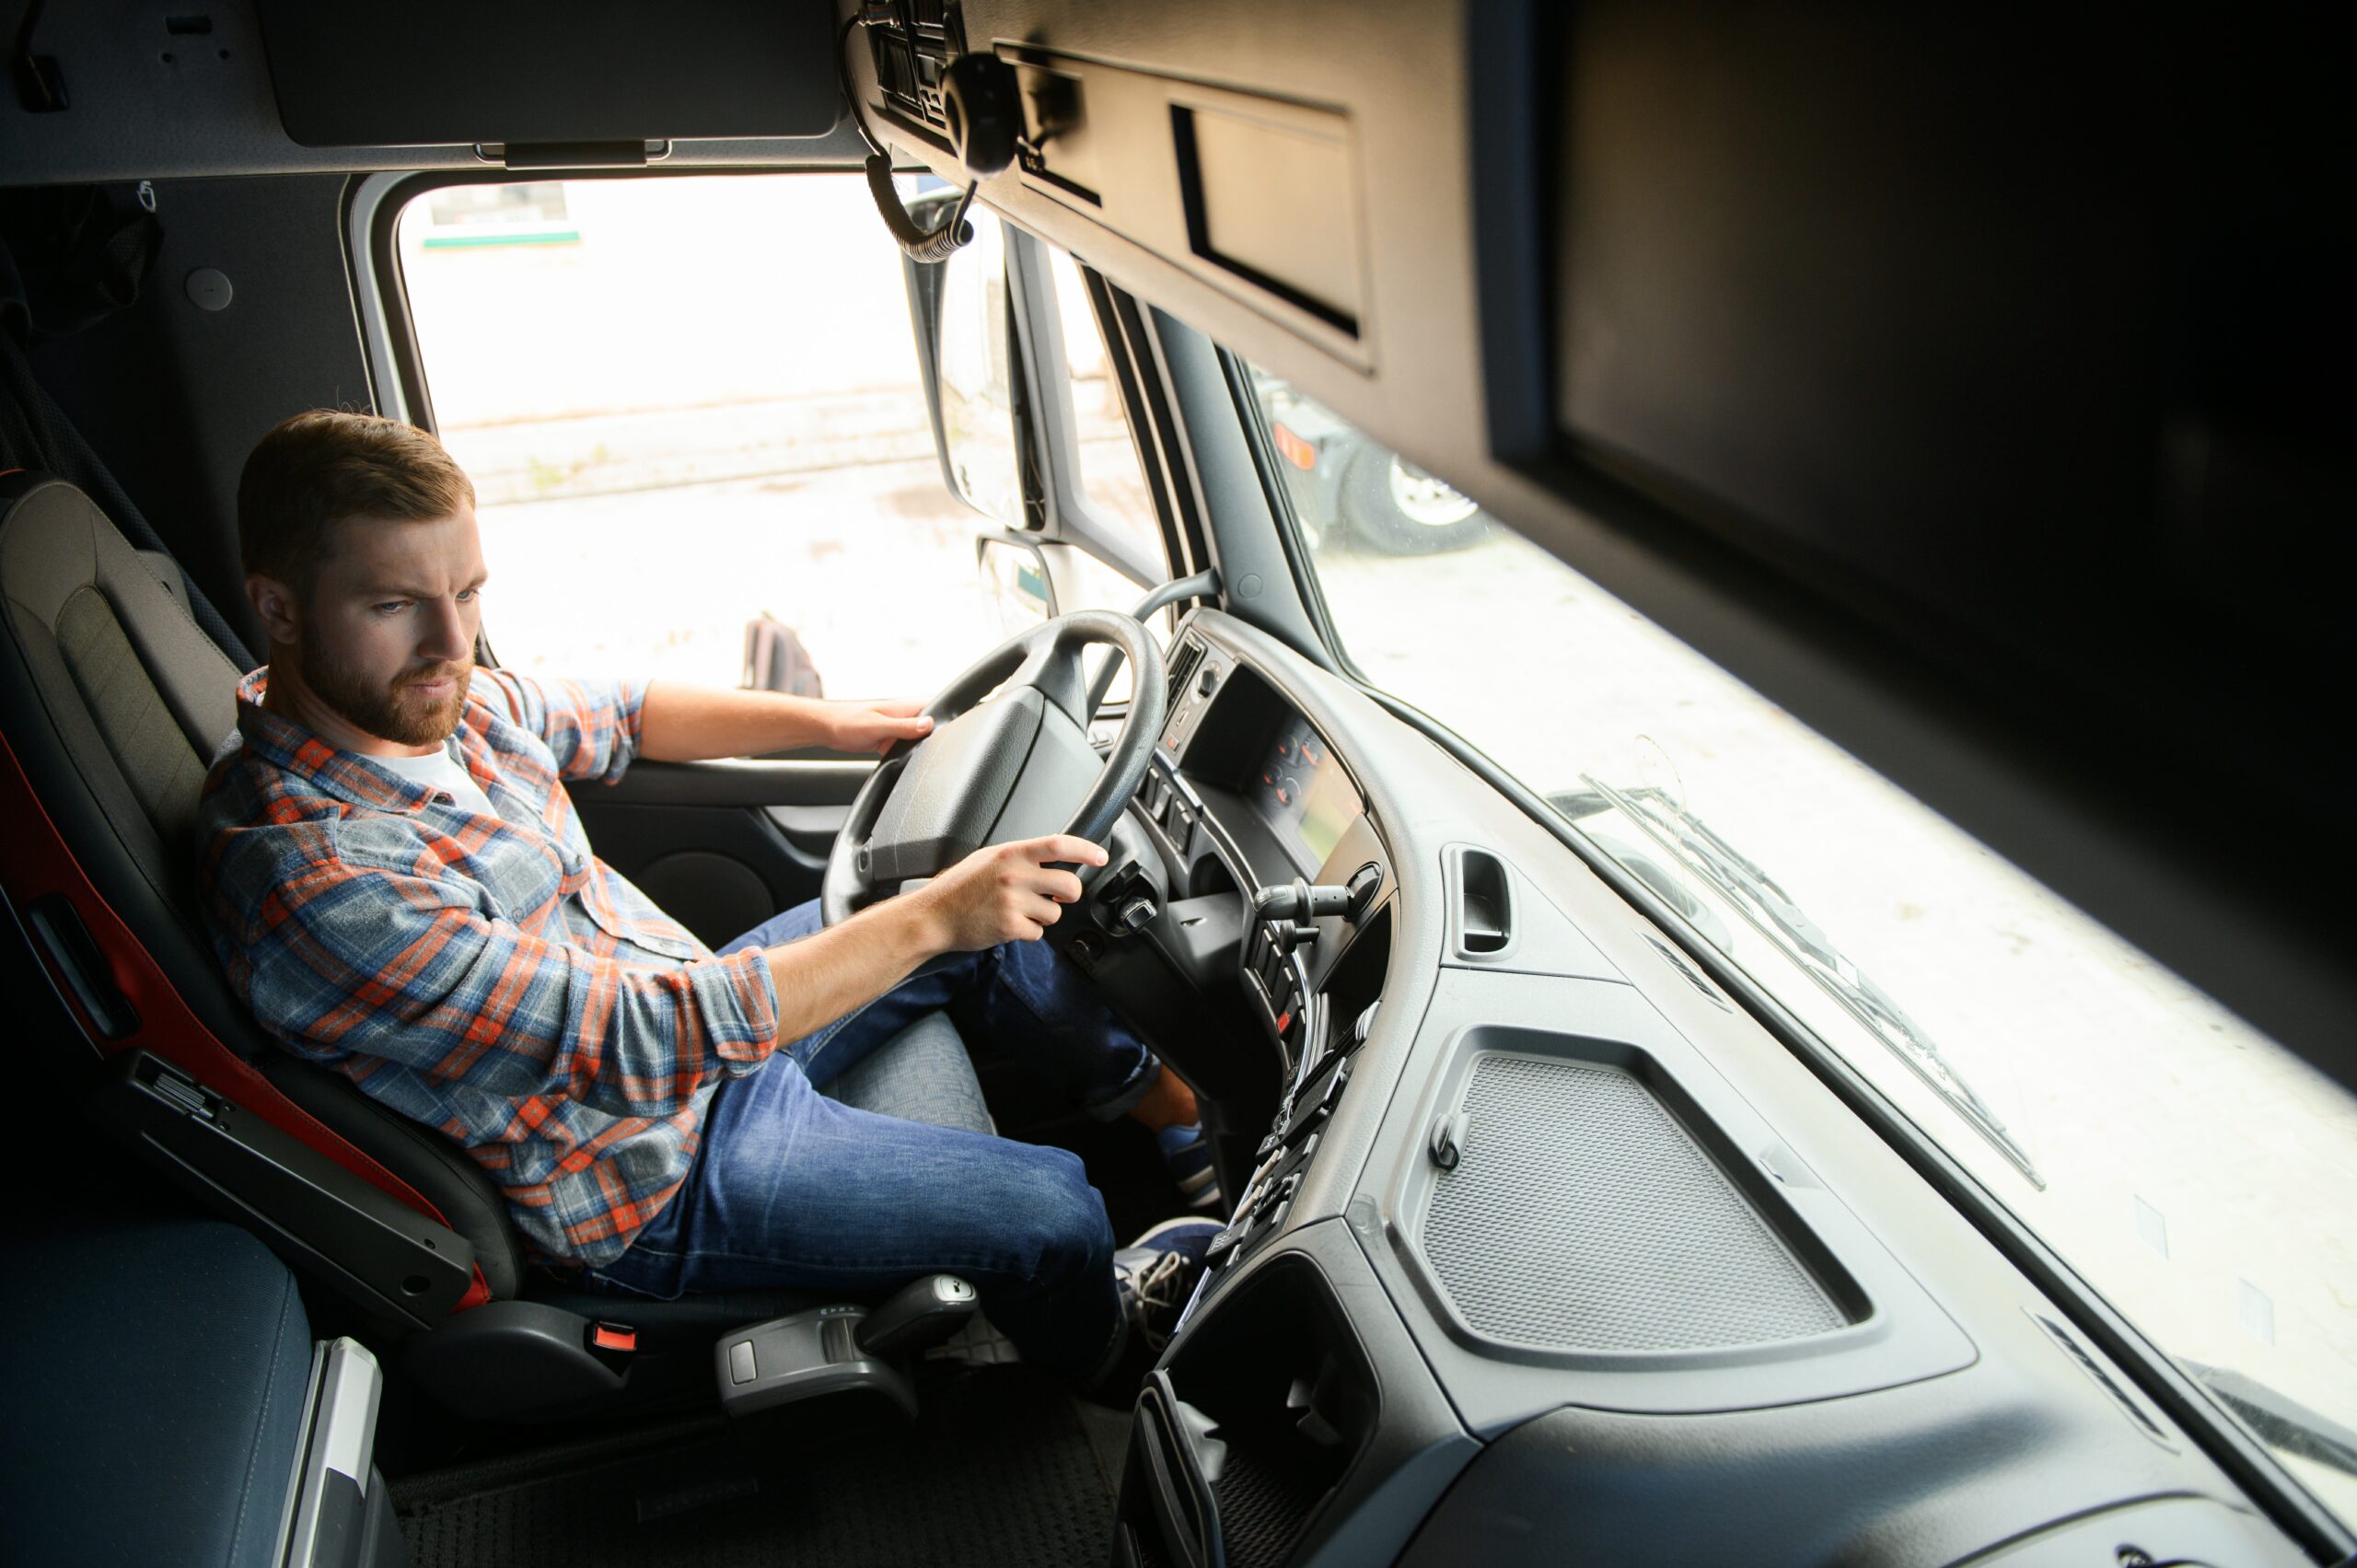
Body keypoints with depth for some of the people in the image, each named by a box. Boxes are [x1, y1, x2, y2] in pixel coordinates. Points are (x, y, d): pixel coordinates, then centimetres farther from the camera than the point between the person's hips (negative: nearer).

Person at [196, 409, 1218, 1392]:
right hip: (654, 1180, -8)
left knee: (991, 921, 10)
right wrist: (928, 919, -36)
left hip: (684, 1003, 9)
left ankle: (1189, 1127, 31)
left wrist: (828, 721, 5)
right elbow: (630, 1043, -36)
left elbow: (617, 718, 12)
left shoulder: (420, 697, -8)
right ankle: (1106, 1360, 27)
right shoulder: (304, 877, -34)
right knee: (1050, 1212, -9)